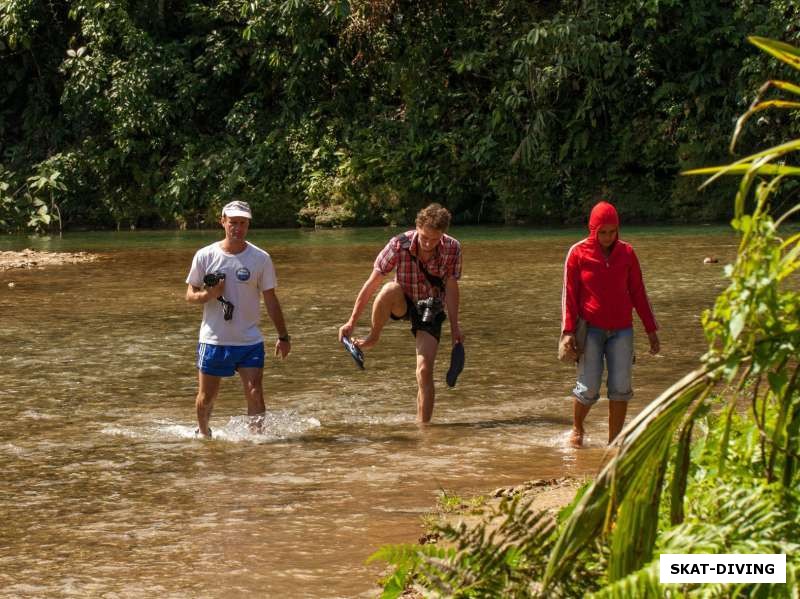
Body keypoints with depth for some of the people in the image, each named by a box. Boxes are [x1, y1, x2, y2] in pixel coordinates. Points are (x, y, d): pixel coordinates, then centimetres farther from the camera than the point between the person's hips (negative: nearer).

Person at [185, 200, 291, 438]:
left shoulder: (260, 258, -2)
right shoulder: (205, 256, -3)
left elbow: (270, 299, 4)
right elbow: (190, 295, 4)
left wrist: (283, 336, 2)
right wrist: (208, 295, -19)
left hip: (249, 340, 0)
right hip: (213, 340, 0)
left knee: (255, 393, -13)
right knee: (206, 397, 10)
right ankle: (203, 433, 36)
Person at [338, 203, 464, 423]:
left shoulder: (453, 249, -18)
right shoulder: (399, 245, -23)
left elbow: (451, 288, -7)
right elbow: (372, 283, -18)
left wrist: (454, 326, -7)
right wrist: (352, 322, -16)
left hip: (431, 308, 0)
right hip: (403, 304, 0)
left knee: (425, 369, -17)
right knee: (390, 290, -38)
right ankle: (373, 337, -16)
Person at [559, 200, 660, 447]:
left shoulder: (626, 253, 5)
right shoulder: (578, 253, -2)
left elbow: (638, 293, 10)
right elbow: (569, 294, -1)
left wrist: (651, 329, 11)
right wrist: (568, 331, -8)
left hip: (621, 330, 3)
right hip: (591, 329, -2)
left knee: (621, 388, -4)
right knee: (588, 388, -6)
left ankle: (613, 442, 6)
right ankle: (577, 430, 21)